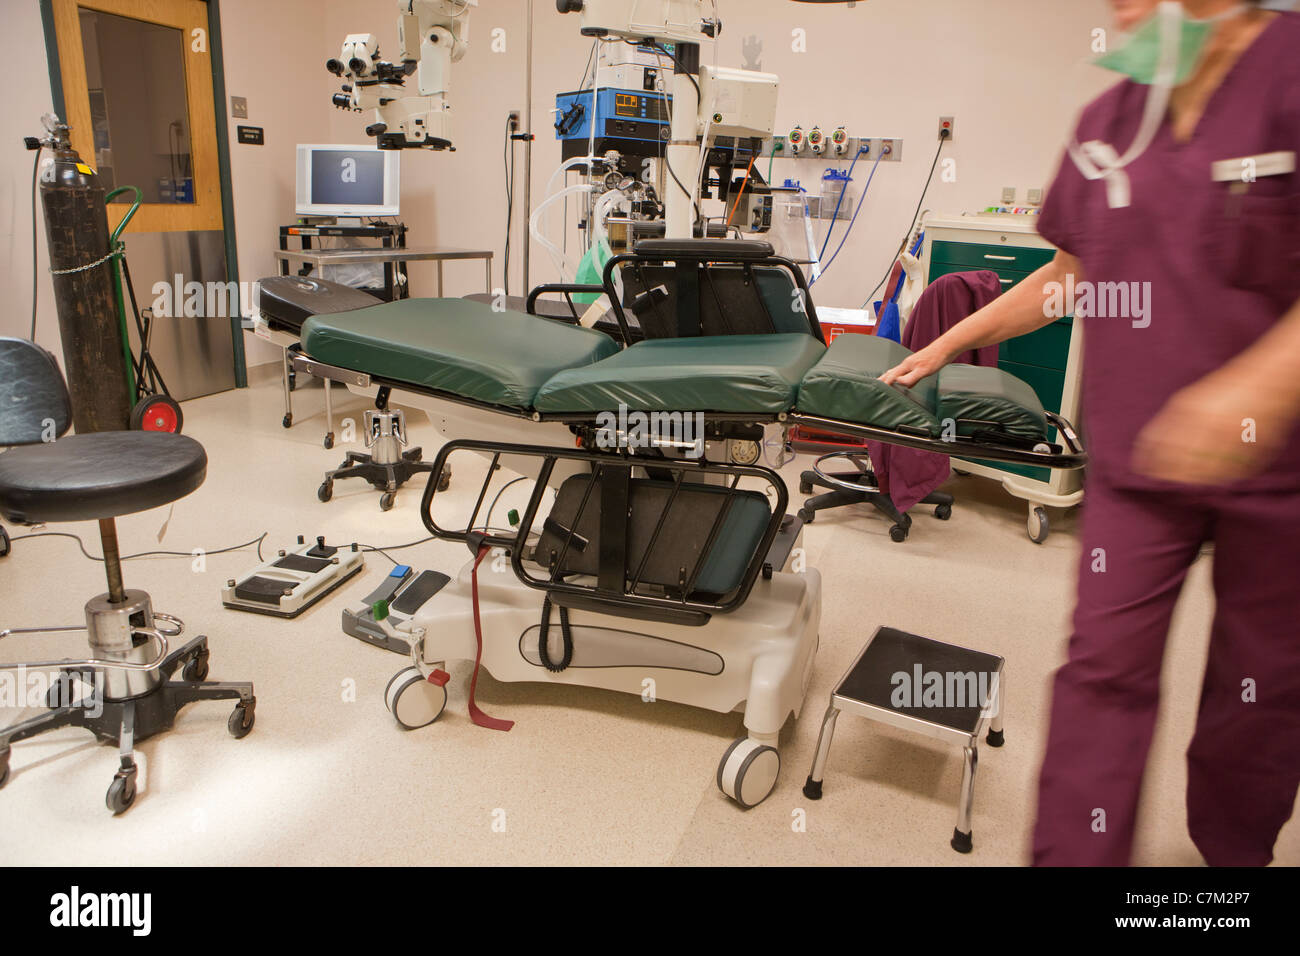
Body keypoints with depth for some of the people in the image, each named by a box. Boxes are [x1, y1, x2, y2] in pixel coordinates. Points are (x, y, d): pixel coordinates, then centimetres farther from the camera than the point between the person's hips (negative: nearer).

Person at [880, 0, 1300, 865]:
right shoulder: (1107, 122, 5)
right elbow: (1071, 272, 17)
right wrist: (953, 341, 16)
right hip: (1137, 459, 3)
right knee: (1107, 668, 0)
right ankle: (1075, 855, 13)